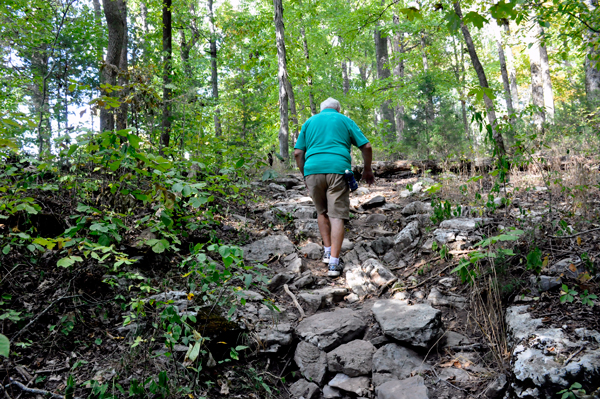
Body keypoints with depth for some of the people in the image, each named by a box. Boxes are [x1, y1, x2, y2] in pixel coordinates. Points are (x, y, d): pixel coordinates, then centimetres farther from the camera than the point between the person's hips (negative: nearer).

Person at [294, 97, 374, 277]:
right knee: (336, 216, -2)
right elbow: (366, 146, 10)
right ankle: (334, 263, -6)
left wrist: (304, 175, 21)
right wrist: (367, 171, 22)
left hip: (312, 169, 2)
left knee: (322, 212, 20)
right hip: (338, 169, -2)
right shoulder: (345, 120, 17)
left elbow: (298, 153, 12)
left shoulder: (310, 122, 21)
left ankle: (328, 252, 21)